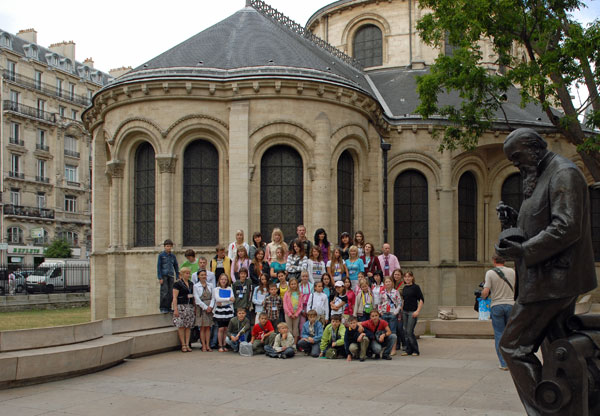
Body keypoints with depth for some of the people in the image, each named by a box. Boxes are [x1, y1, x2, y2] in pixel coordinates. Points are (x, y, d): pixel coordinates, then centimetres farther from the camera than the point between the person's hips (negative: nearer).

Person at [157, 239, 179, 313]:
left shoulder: (173, 256, 11)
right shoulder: (161, 255, 0)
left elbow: (176, 267, 16)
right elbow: (158, 267, -2)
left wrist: (178, 277, 9)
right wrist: (160, 278, -8)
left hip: (171, 276, 4)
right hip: (164, 276, -4)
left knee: (171, 293, 2)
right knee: (164, 292, -9)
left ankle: (168, 308, 12)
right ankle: (163, 308, -2)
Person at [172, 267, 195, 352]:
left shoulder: (191, 284, 15)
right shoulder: (177, 284, -4)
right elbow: (174, 297, -9)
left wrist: (195, 307, 13)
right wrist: (175, 309, -16)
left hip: (190, 307, 6)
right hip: (181, 306, -6)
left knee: (188, 326, 3)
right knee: (181, 326, -5)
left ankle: (187, 344, 6)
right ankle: (183, 345, 0)